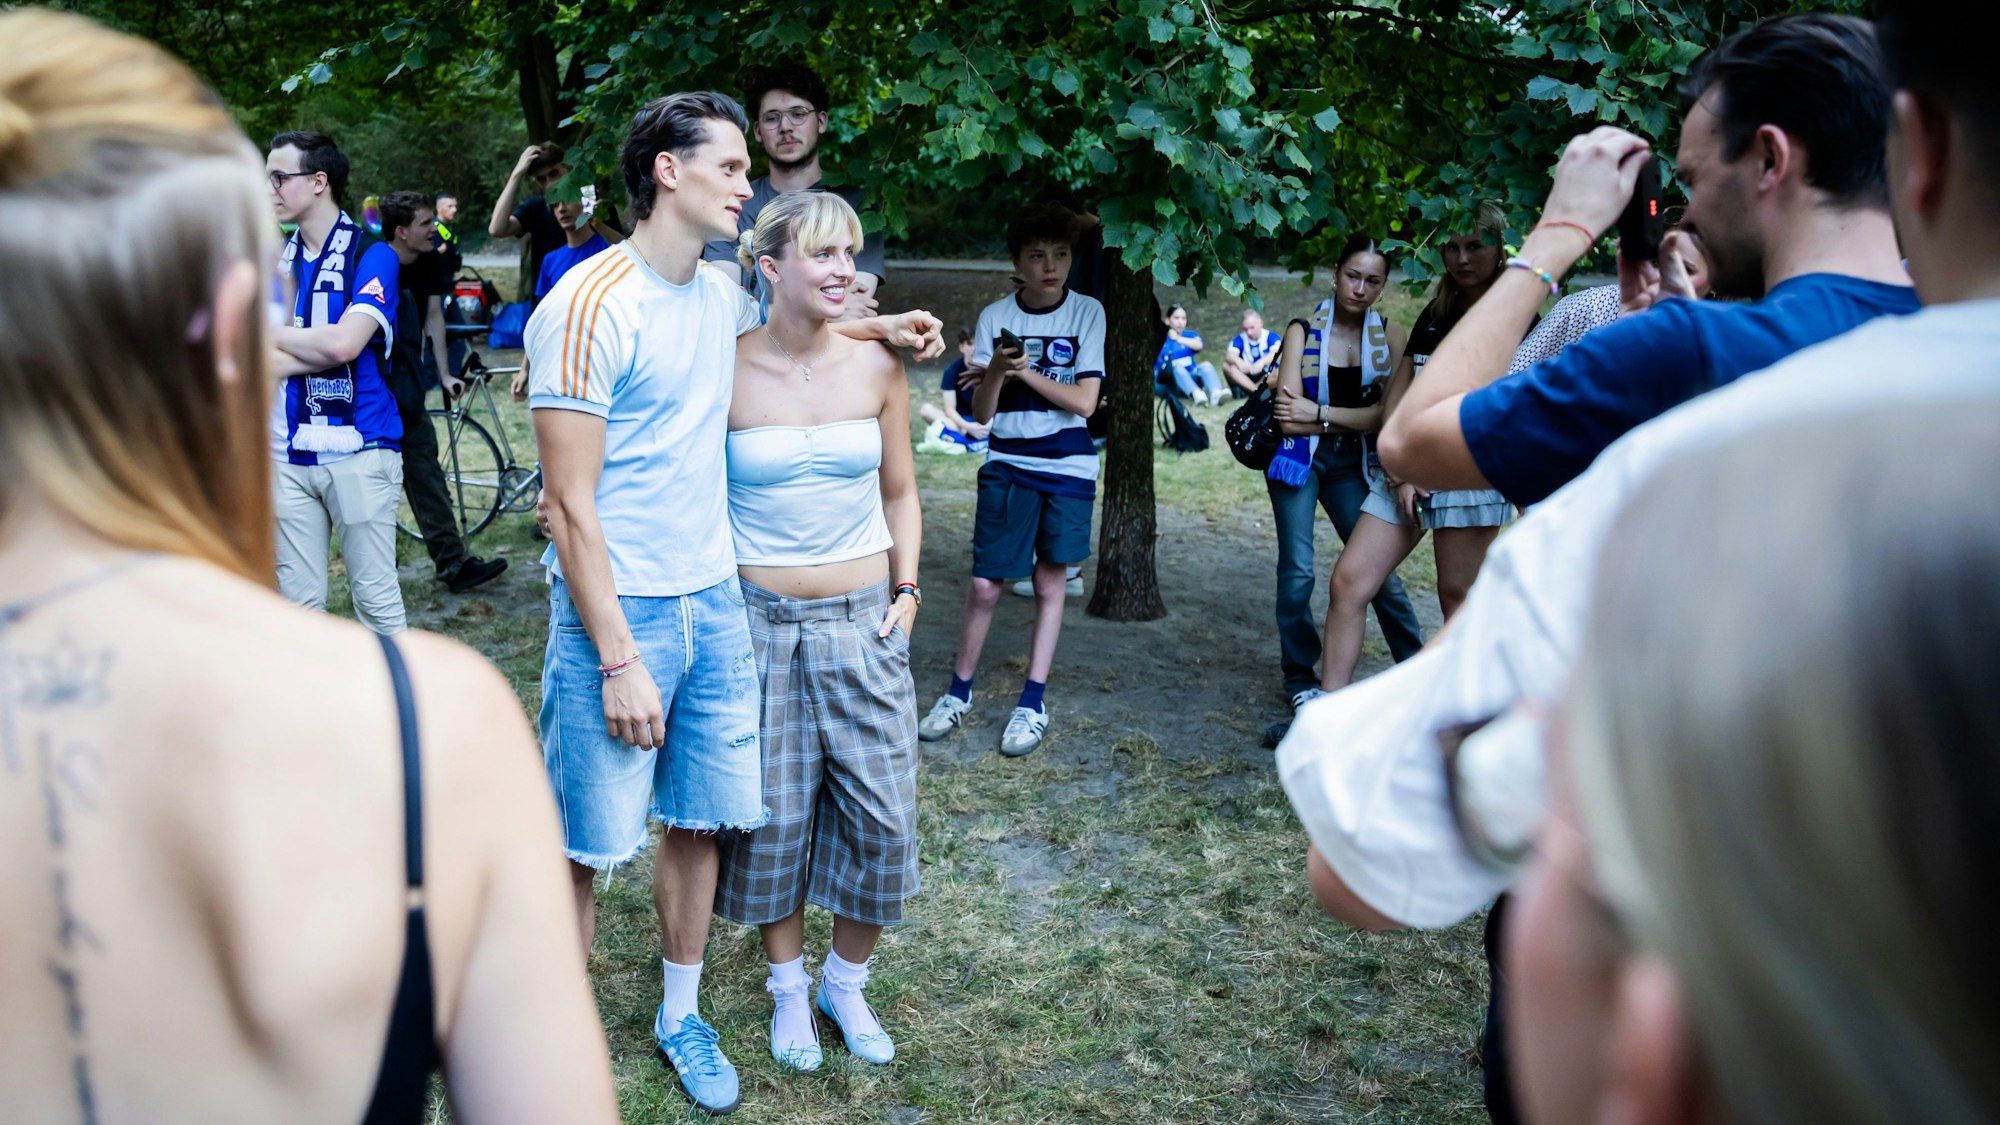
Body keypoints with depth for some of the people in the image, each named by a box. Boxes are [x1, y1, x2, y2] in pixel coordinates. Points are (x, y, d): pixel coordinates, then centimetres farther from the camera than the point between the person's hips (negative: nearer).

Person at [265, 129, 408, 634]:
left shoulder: (371, 254, -3)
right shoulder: (277, 259, 13)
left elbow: (344, 343, -16)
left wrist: (269, 333, -4)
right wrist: (318, 348, -11)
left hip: (358, 448, -5)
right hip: (288, 454, 5)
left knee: (375, 594, 1)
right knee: (297, 599, 9)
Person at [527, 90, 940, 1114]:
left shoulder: (723, 297, 8)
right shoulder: (589, 306, -15)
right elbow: (571, 505, -16)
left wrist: (875, 326, 19)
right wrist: (620, 658, -18)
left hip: (716, 600, 7)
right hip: (617, 609, -7)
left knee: (697, 822, 15)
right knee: (580, 850, 3)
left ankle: (681, 1015, 34)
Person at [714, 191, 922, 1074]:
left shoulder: (877, 364, -1)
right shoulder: (725, 370, -8)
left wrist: (907, 587, 2)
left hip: (862, 621, 2)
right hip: (760, 621, -2)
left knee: (880, 811, 5)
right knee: (772, 813, 8)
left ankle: (847, 981, 29)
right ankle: (788, 985, 32)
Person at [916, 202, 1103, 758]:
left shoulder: (1087, 313, -1)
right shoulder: (995, 317, 0)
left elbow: (1085, 401, -8)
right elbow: (981, 412, -2)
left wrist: (1026, 370, -16)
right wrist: (996, 370, -21)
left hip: (1067, 468, 0)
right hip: (1007, 467, 0)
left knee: (1050, 582, 7)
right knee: (984, 585, -1)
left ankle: (1033, 703, 17)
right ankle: (959, 691, 19)